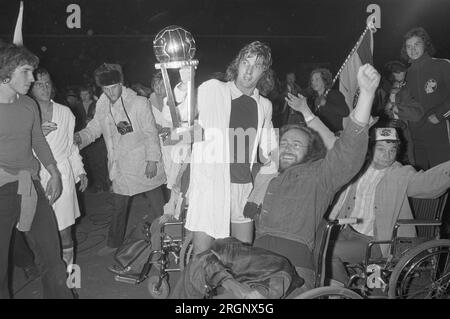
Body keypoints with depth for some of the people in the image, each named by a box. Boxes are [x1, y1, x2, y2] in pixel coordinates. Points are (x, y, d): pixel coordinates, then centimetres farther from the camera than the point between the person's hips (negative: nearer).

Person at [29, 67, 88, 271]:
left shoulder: (65, 112, 8)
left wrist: (80, 171, 12)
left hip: (62, 175, 1)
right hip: (36, 177, -1)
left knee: (64, 230, 3)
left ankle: (68, 268, 17)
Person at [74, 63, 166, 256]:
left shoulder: (139, 103, -10)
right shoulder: (102, 107, 4)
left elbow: (150, 133, -9)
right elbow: (94, 128, 13)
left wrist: (152, 159, -13)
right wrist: (80, 137, -8)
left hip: (143, 165, -4)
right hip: (120, 166, 4)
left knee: (158, 206, 4)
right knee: (118, 207, 15)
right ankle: (114, 243, 34)